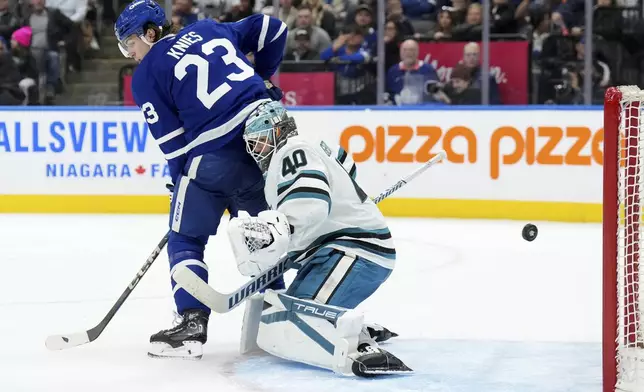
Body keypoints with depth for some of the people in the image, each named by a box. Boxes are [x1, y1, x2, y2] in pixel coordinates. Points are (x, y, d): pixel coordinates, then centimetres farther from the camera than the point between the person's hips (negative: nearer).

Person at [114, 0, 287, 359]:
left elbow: (173, 141, 0)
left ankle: (193, 324, -3)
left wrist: (182, 183, 12)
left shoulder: (146, 75, 3)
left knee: (186, 239, 8)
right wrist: (262, 81, 28)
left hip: (214, 155, -6)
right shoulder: (209, 29, 17)